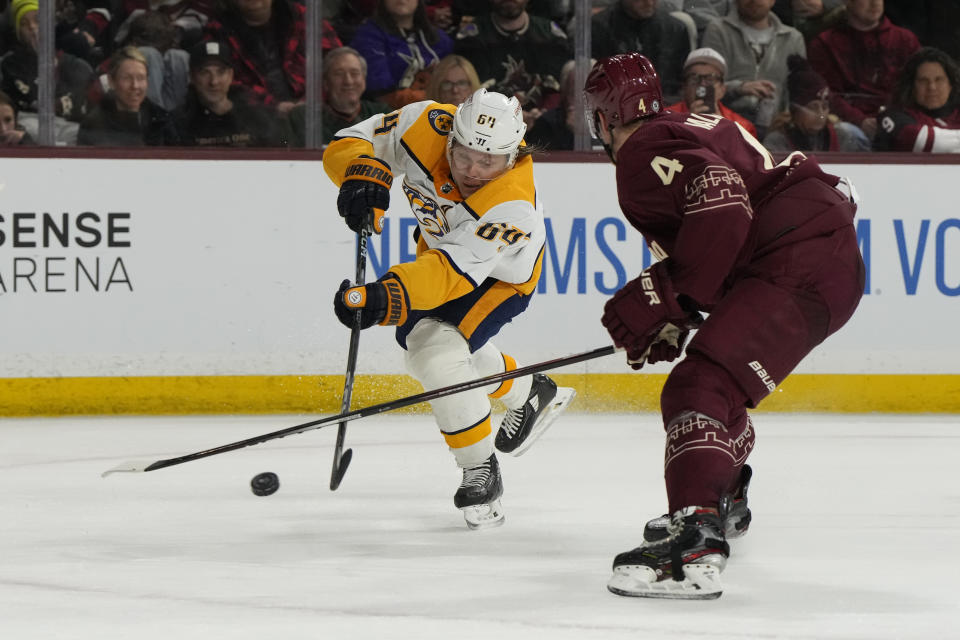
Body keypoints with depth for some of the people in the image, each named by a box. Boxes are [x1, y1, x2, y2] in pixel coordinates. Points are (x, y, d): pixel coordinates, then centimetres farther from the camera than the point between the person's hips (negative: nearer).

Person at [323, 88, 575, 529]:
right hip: (441, 242, 7)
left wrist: (385, 297, -64)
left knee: (438, 353, -24)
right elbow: (349, 144, -19)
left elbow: (454, 273, -50)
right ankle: (532, 394, 42)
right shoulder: (427, 127, -31)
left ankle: (481, 472, -5)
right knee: (419, 341, 20)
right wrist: (363, 176, -42)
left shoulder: (512, 207, -43)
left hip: (500, 275, -7)